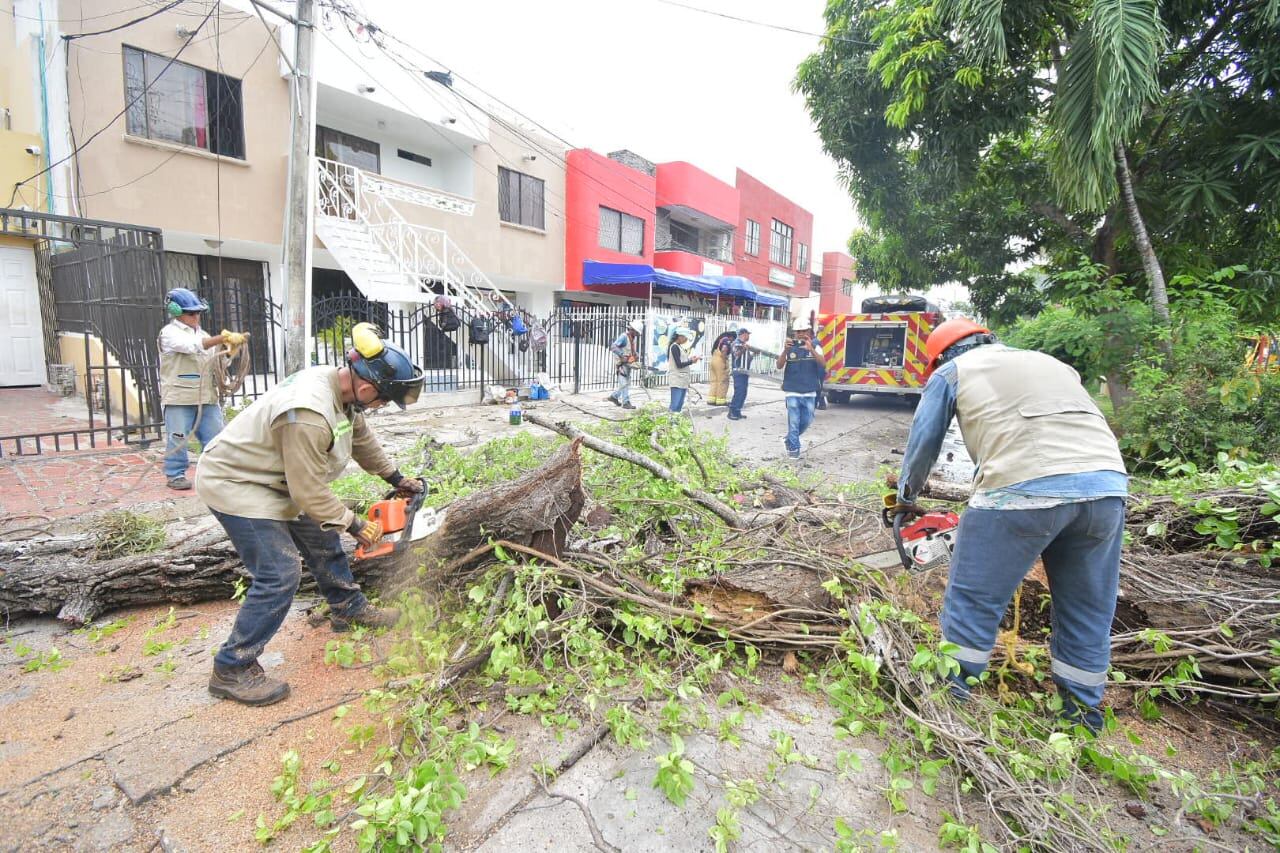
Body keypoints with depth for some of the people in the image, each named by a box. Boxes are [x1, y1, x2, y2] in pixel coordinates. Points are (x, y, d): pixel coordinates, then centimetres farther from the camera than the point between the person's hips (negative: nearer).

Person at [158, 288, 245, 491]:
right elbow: (193, 345, -23)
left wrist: (231, 348, 0)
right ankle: (175, 474, 13)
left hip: (207, 396, 6)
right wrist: (224, 337, -30)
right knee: (177, 438, 1)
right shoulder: (169, 333, -3)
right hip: (179, 397, -6)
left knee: (215, 435, 7)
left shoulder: (201, 333, 17)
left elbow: (215, 360, 19)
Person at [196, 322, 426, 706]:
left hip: (274, 480, 10)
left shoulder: (340, 384, -9)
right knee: (280, 575, -11)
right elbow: (310, 493, -28)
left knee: (323, 540, 18)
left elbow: (361, 437, 9)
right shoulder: (309, 414, -37)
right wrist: (355, 525, -15)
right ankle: (231, 670, 6)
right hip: (236, 485, -10)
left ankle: (348, 608, 38)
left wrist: (395, 477, 14)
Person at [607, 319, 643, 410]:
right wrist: (623, 356, -27)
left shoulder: (634, 338, 10)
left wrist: (636, 355, 4)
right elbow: (613, 347, -24)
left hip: (629, 363, 9)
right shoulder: (624, 337, -17)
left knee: (626, 382, 14)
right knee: (624, 383, -4)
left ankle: (614, 396, 27)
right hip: (622, 363, -9)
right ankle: (626, 402, 1)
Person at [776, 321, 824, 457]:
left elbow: (823, 365, -15)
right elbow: (779, 365, -14)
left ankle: (789, 439, 33)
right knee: (793, 421, -1)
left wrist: (811, 349, -31)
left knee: (806, 420, 10)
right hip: (792, 391, -2)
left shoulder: (814, 346, 2)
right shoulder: (789, 346, -1)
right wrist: (785, 350, -32)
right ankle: (793, 448, 14)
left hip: (810, 392, 2)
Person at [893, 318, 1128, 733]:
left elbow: (922, 443, 18)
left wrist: (906, 497, 35)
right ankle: (1083, 715, 34)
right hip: (1107, 484, 6)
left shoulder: (951, 372, 16)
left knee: (974, 603, 9)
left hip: (1023, 489, -6)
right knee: (1088, 613, 20)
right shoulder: (1050, 362, 31)